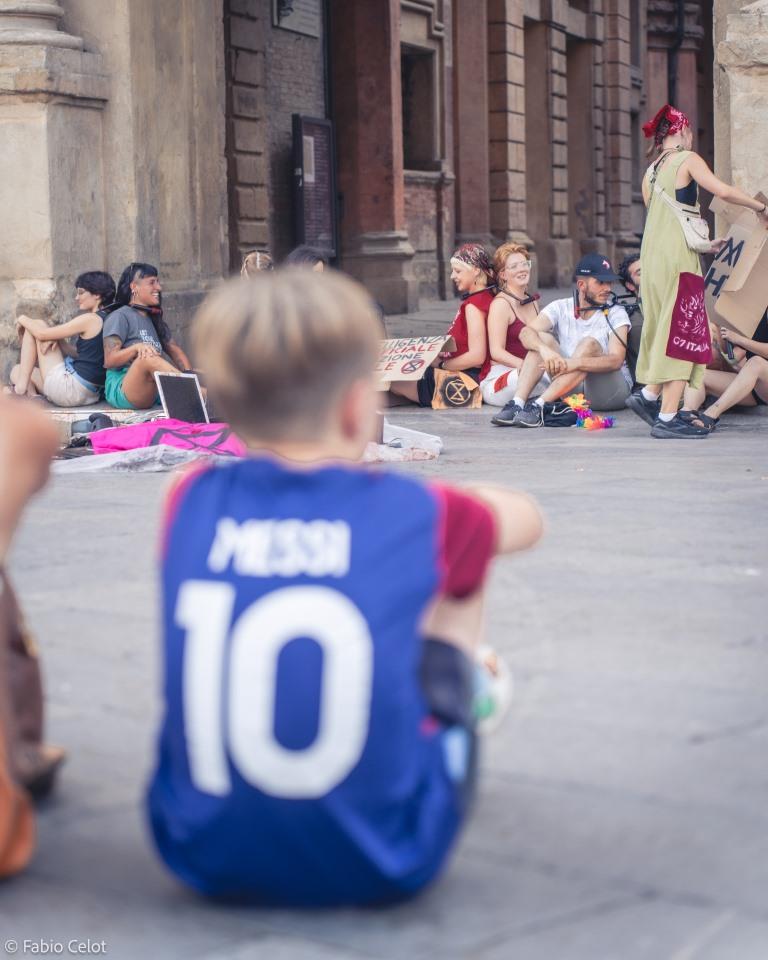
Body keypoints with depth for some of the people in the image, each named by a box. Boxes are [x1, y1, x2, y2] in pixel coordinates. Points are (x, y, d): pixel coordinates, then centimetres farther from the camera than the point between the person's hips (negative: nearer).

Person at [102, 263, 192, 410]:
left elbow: (175, 351, 18)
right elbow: (109, 360, -9)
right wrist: (137, 347, -26)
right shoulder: (119, 317, 2)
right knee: (149, 359, -37)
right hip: (122, 391, -8)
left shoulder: (155, 319, 26)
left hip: (156, 391, 8)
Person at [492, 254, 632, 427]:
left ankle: (539, 406, -39)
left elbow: (616, 360, -22)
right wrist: (545, 350, -37)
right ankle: (517, 404, -31)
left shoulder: (616, 314, -6)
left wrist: (575, 363, -38)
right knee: (542, 338, -13)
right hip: (573, 391, 3)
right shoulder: (561, 308, 1)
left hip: (613, 390, -3)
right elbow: (526, 333, -14)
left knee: (590, 344, -28)